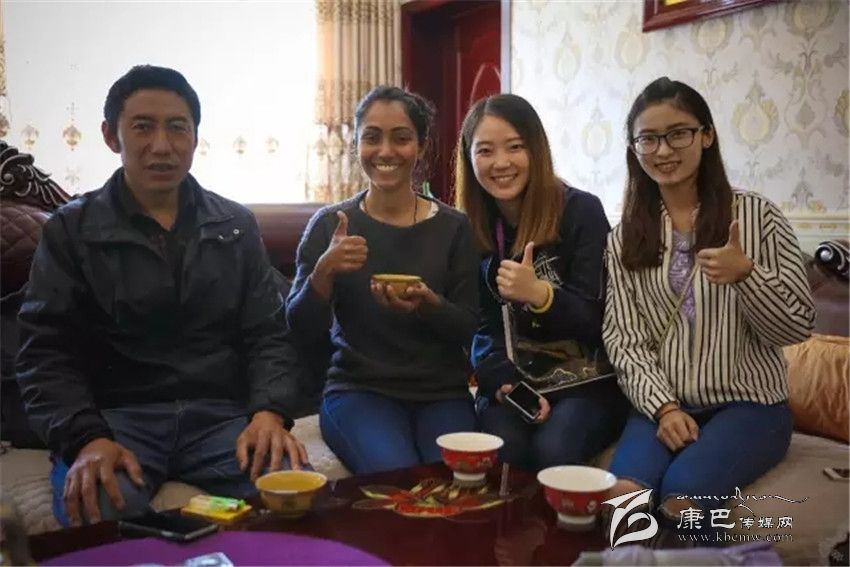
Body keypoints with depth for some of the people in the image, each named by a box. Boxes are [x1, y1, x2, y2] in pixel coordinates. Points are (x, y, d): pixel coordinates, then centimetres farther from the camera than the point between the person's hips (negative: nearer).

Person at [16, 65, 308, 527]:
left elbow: (267, 334, 8)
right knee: (98, 512, -35)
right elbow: (46, 352, -1)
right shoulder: (71, 229, 6)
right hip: (116, 417, -1)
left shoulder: (236, 225, 13)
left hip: (220, 413, 2)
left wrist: (269, 412, -12)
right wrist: (86, 439, -19)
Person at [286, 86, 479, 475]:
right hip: (358, 388, -1)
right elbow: (303, 330, -1)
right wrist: (324, 272, -20)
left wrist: (428, 303, -20)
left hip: (442, 393, 1)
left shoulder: (453, 227, 3)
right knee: (396, 478, -27)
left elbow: (469, 329, 1)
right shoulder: (329, 224, 2)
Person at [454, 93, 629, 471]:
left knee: (552, 451, -30)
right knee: (504, 452, -27)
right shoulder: (468, 228, 3)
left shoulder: (581, 211, -8)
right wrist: (507, 383, -17)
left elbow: (596, 324, -9)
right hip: (509, 379, 2)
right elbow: (481, 329, 2)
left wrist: (540, 294, -28)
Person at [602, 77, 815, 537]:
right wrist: (664, 406, -13)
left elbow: (798, 327, -2)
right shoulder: (625, 238, 8)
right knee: (623, 492, -26)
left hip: (748, 403, -2)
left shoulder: (756, 215, 0)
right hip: (662, 404, 2)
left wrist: (745, 274, -21)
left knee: (682, 491, -29)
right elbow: (623, 338, 2)